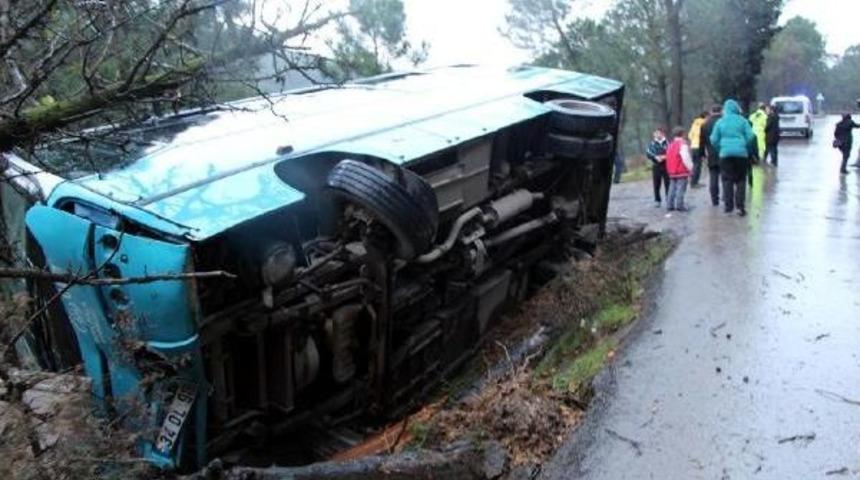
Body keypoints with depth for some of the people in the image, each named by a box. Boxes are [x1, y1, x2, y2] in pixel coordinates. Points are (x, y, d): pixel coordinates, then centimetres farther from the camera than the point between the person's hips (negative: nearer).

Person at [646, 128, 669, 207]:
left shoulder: (667, 143, 0)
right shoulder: (652, 144, 3)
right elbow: (648, 153, -4)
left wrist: (665, 157, -17)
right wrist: (655, 157, -18)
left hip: (666, 166, -1)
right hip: (656, 166, 1)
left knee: (668, 183, 1)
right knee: (656, 184, 4)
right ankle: (657, 200, 14)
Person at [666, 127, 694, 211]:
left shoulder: (670, 145, 13)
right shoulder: (682, 144, -12)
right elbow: (686, 158, -16)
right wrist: (690, 167, -8)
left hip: (672, 172, 8)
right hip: (682, 172, -8)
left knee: (672, 188, 11)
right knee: (681, 188, -7)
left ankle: (670, 204, 9)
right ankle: (679, 205, -10)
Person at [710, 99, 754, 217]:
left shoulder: (720, 122, 3)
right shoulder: (742, 121, 1)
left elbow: (714, 140, 4)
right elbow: (750, 136, -2)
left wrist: (719, 149, 19)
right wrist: (746, 147, 14)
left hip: (726, 153, 0)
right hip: (741, 153, 0)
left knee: (727, 180, 4)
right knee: (740, 180, 6)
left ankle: (728, 205, 1)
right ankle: (740, 206, 2)